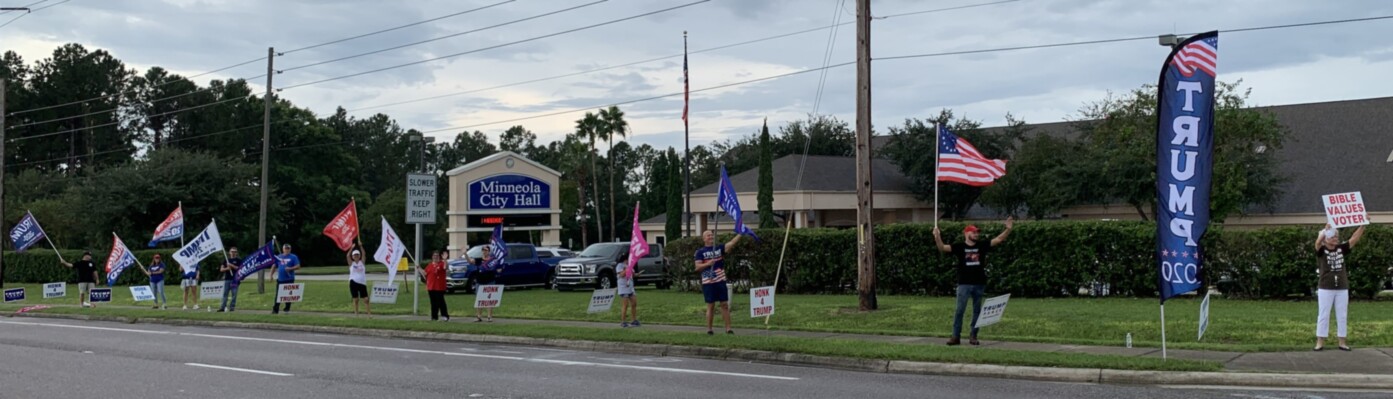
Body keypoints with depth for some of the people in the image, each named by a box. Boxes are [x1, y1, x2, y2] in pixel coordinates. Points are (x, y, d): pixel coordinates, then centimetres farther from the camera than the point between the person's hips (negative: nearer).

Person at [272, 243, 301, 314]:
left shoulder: (293, 257, 2)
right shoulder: (278, 257, 13)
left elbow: (298, 266, -4)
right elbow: (274, 266, 16)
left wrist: (290, 268, -20)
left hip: (289, 279, -3)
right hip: (280, 279, 3)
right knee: (278, 295, 1)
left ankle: (287, 309, 9)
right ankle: (275, 310, 4)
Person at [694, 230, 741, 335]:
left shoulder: (719, 248, 8)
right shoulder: (701, 252, 2)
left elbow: (731, 243, -7)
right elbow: (697, 267, -4)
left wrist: (740, 234, -21)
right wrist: (707, 264, -21)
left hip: (721, 281, 3)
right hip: (708, 283, -3)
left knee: (725, 305, 2)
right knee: (710, 306, 1)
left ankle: (728, 328, 4)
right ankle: (709, 329, 8)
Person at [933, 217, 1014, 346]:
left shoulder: (982, 246, 6)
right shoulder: (959, 247, -1)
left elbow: (998, 240, 3)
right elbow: (942, 248, -10)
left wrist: (1008, 229, -9)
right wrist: (937, 237, -28)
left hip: (979, 284, 3)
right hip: (964, 283, -3)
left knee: (977, 311, 7)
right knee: (959, 310, -4)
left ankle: (973, 336, 16)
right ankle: (956, 336, 0)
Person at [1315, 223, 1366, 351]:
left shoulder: (1341, 249, 6)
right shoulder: (1321, 250, -4)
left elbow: (1355, 238, 1)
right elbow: (1318, 242, -25)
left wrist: (1363, 225, -10)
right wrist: (1325, 230, -41)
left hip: (1342, 289, 4)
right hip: (1326, 289, -4)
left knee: (1342, 316, 7)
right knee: (1323, 316, 0)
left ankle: (1342, 342, 13)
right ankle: (1320, 342, 5)